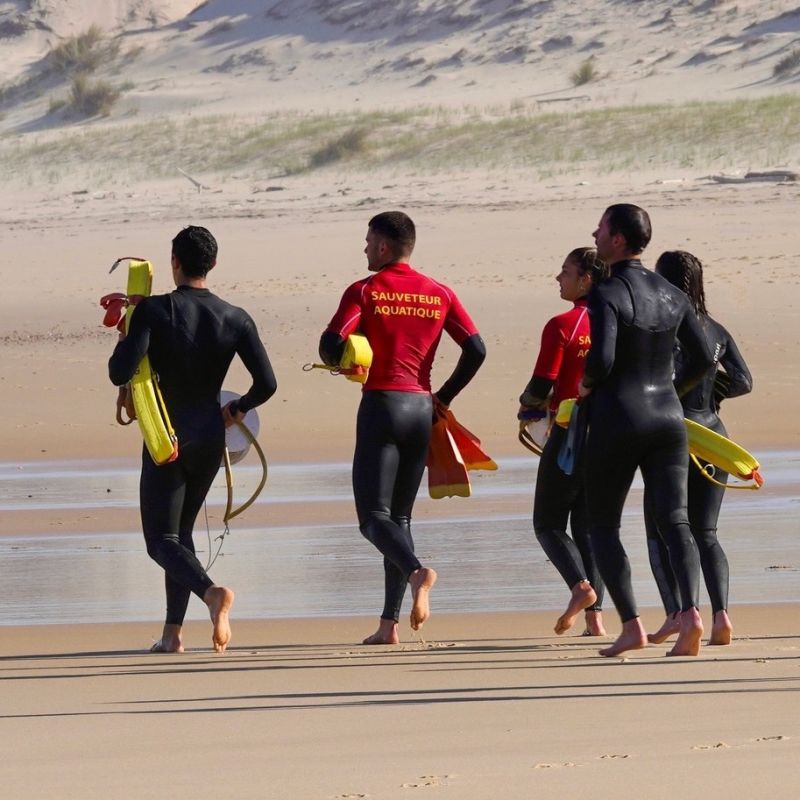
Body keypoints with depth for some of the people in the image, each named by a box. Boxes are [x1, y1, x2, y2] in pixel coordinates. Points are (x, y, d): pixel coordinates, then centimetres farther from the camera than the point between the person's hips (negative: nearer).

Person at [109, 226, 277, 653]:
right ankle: (173, 631, 17)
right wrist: (238, 408, 14)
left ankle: (211, 591, -30)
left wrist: (124, 341, 2)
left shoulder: (154, 310, -13)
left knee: (161, 540, -1)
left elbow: (120, 373, -20)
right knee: (181, 529, 21)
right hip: (210, 437, 5)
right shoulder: (235, 319, -2)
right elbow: (267, 384, -7)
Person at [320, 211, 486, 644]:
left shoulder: (364, 292, -5)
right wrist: (443, 397, 13)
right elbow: (476, 350, 2)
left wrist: (342, 364, 9)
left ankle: (416, 570, -35)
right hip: (421, 407, 5)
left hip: (381, 405, -5)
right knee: (400, 515, 12)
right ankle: (389, 623, 7)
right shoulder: (440, 294, 9)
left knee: (374, 515, -4)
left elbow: (331, 345, -14)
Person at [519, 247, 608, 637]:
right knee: (588, 525, 13)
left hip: (569, 432, -6)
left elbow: (541, 387, -12)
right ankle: (595, 615, 4)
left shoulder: (562, 326, -13)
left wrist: (528, 405, 9)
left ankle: (581, 586, -18)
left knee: (548, 522, 6)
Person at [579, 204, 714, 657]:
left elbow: (602, 359, -23)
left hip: (619, 417, -5)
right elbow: (704, 358, 10)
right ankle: (691, 612, -24)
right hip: (668, 416, 5)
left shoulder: (607, 295, -12)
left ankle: (632, 625, -3)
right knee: (675, 520, -2)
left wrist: (585, 386, -2)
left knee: (604, 526, 7)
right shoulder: (672, 295, 8)